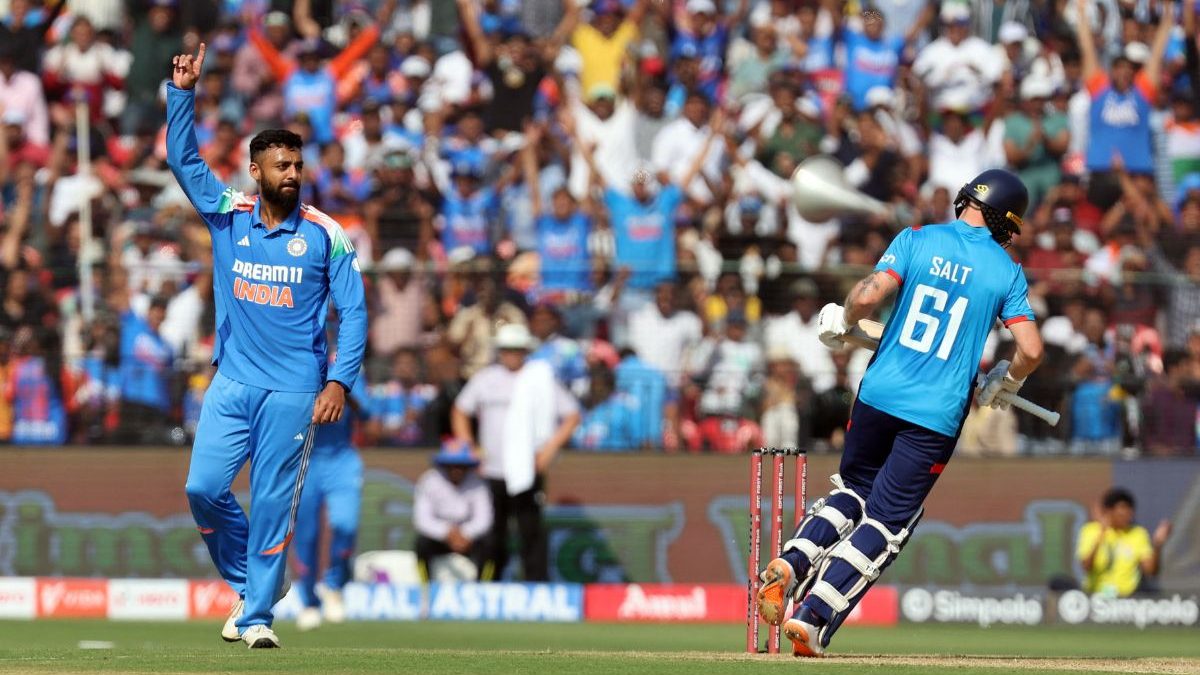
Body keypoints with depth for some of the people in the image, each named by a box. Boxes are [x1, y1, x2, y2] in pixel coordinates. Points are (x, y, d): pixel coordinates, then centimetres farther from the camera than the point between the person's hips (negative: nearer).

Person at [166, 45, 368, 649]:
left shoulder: (326, 235, -2)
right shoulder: (227, 214, 5)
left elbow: (353, 311, -2)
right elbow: (183, 159, 2)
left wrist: (339, 381, -12)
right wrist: (182, 93, -9)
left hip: (295, 391, -3)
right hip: (232, 383, 3)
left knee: (274, 503, -3)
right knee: (204, 487, -6)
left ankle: (258, 615, 5)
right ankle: (245, 584, 16)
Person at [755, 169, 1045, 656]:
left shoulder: (917, 240, 1)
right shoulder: (1007, 271, 1)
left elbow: (869, 294, -12)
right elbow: (1031, 350, -5)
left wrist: (842, 320, 8)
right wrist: (1004, 382, 15)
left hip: (879, 395, 2)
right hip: (936, 415, -2)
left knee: (852, 492, 24)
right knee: (885, 522, 3)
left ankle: (790, 566, 2)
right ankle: (812, 618, -8)